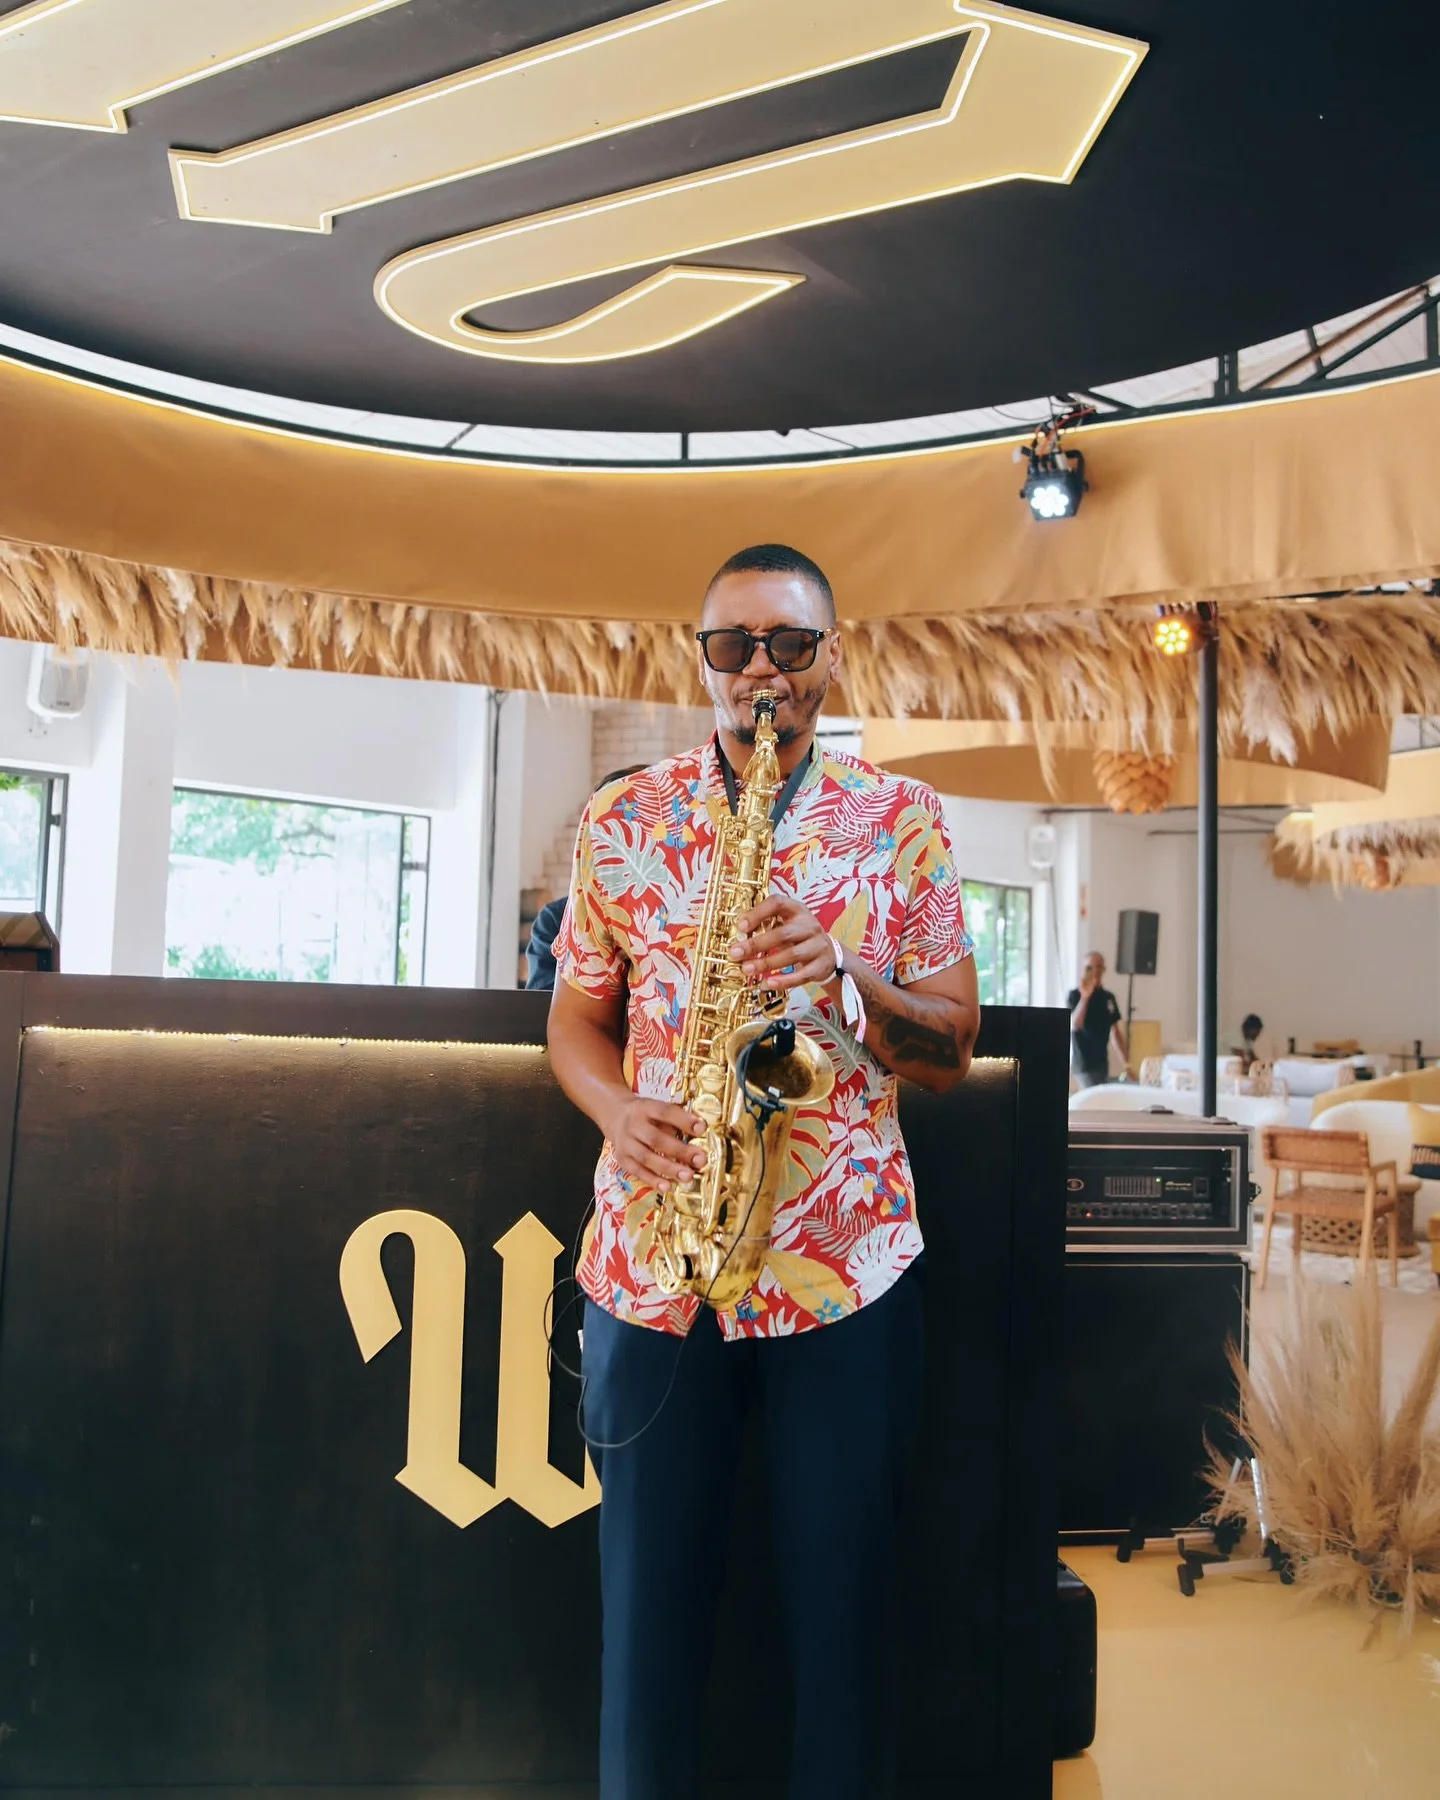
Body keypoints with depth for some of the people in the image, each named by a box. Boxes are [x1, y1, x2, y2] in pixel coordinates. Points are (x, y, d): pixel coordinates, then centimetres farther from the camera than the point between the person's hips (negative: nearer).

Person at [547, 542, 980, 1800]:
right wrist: (621, 1108, -10)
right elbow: (576, 1015, 11)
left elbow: (951, 1048, 3)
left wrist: (843, 971, -16)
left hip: (848, 1262, 0)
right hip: (653, 1259, 1)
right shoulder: (623, 821, 6)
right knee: (648, 1613, 10)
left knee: (845, 1615, 9)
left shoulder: (902, 821, 4)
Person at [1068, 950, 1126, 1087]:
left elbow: (1116, 1032, 15)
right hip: (1084, 1064, -6)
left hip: (1102, 1063, 6)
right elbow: (1074, 1025, -23)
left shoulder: (1109, 997, 11)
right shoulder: (1075, 995, -7)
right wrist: (1084, 997, -31)